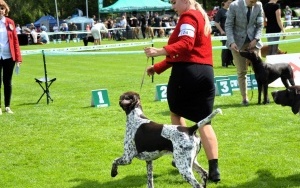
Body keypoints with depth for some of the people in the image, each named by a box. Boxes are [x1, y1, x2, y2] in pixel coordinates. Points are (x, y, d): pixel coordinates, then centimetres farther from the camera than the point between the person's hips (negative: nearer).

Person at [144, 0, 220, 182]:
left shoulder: (188, 16, -5)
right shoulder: (201, 16, 25)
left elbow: (186, 45, -23)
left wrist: (161, 51, -33)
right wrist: (158, 67, 24)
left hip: (186, 72, -8)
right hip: (206, 73, 8)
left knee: (176, 113, 17)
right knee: (204, 122, 4)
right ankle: (214, 168, -7)